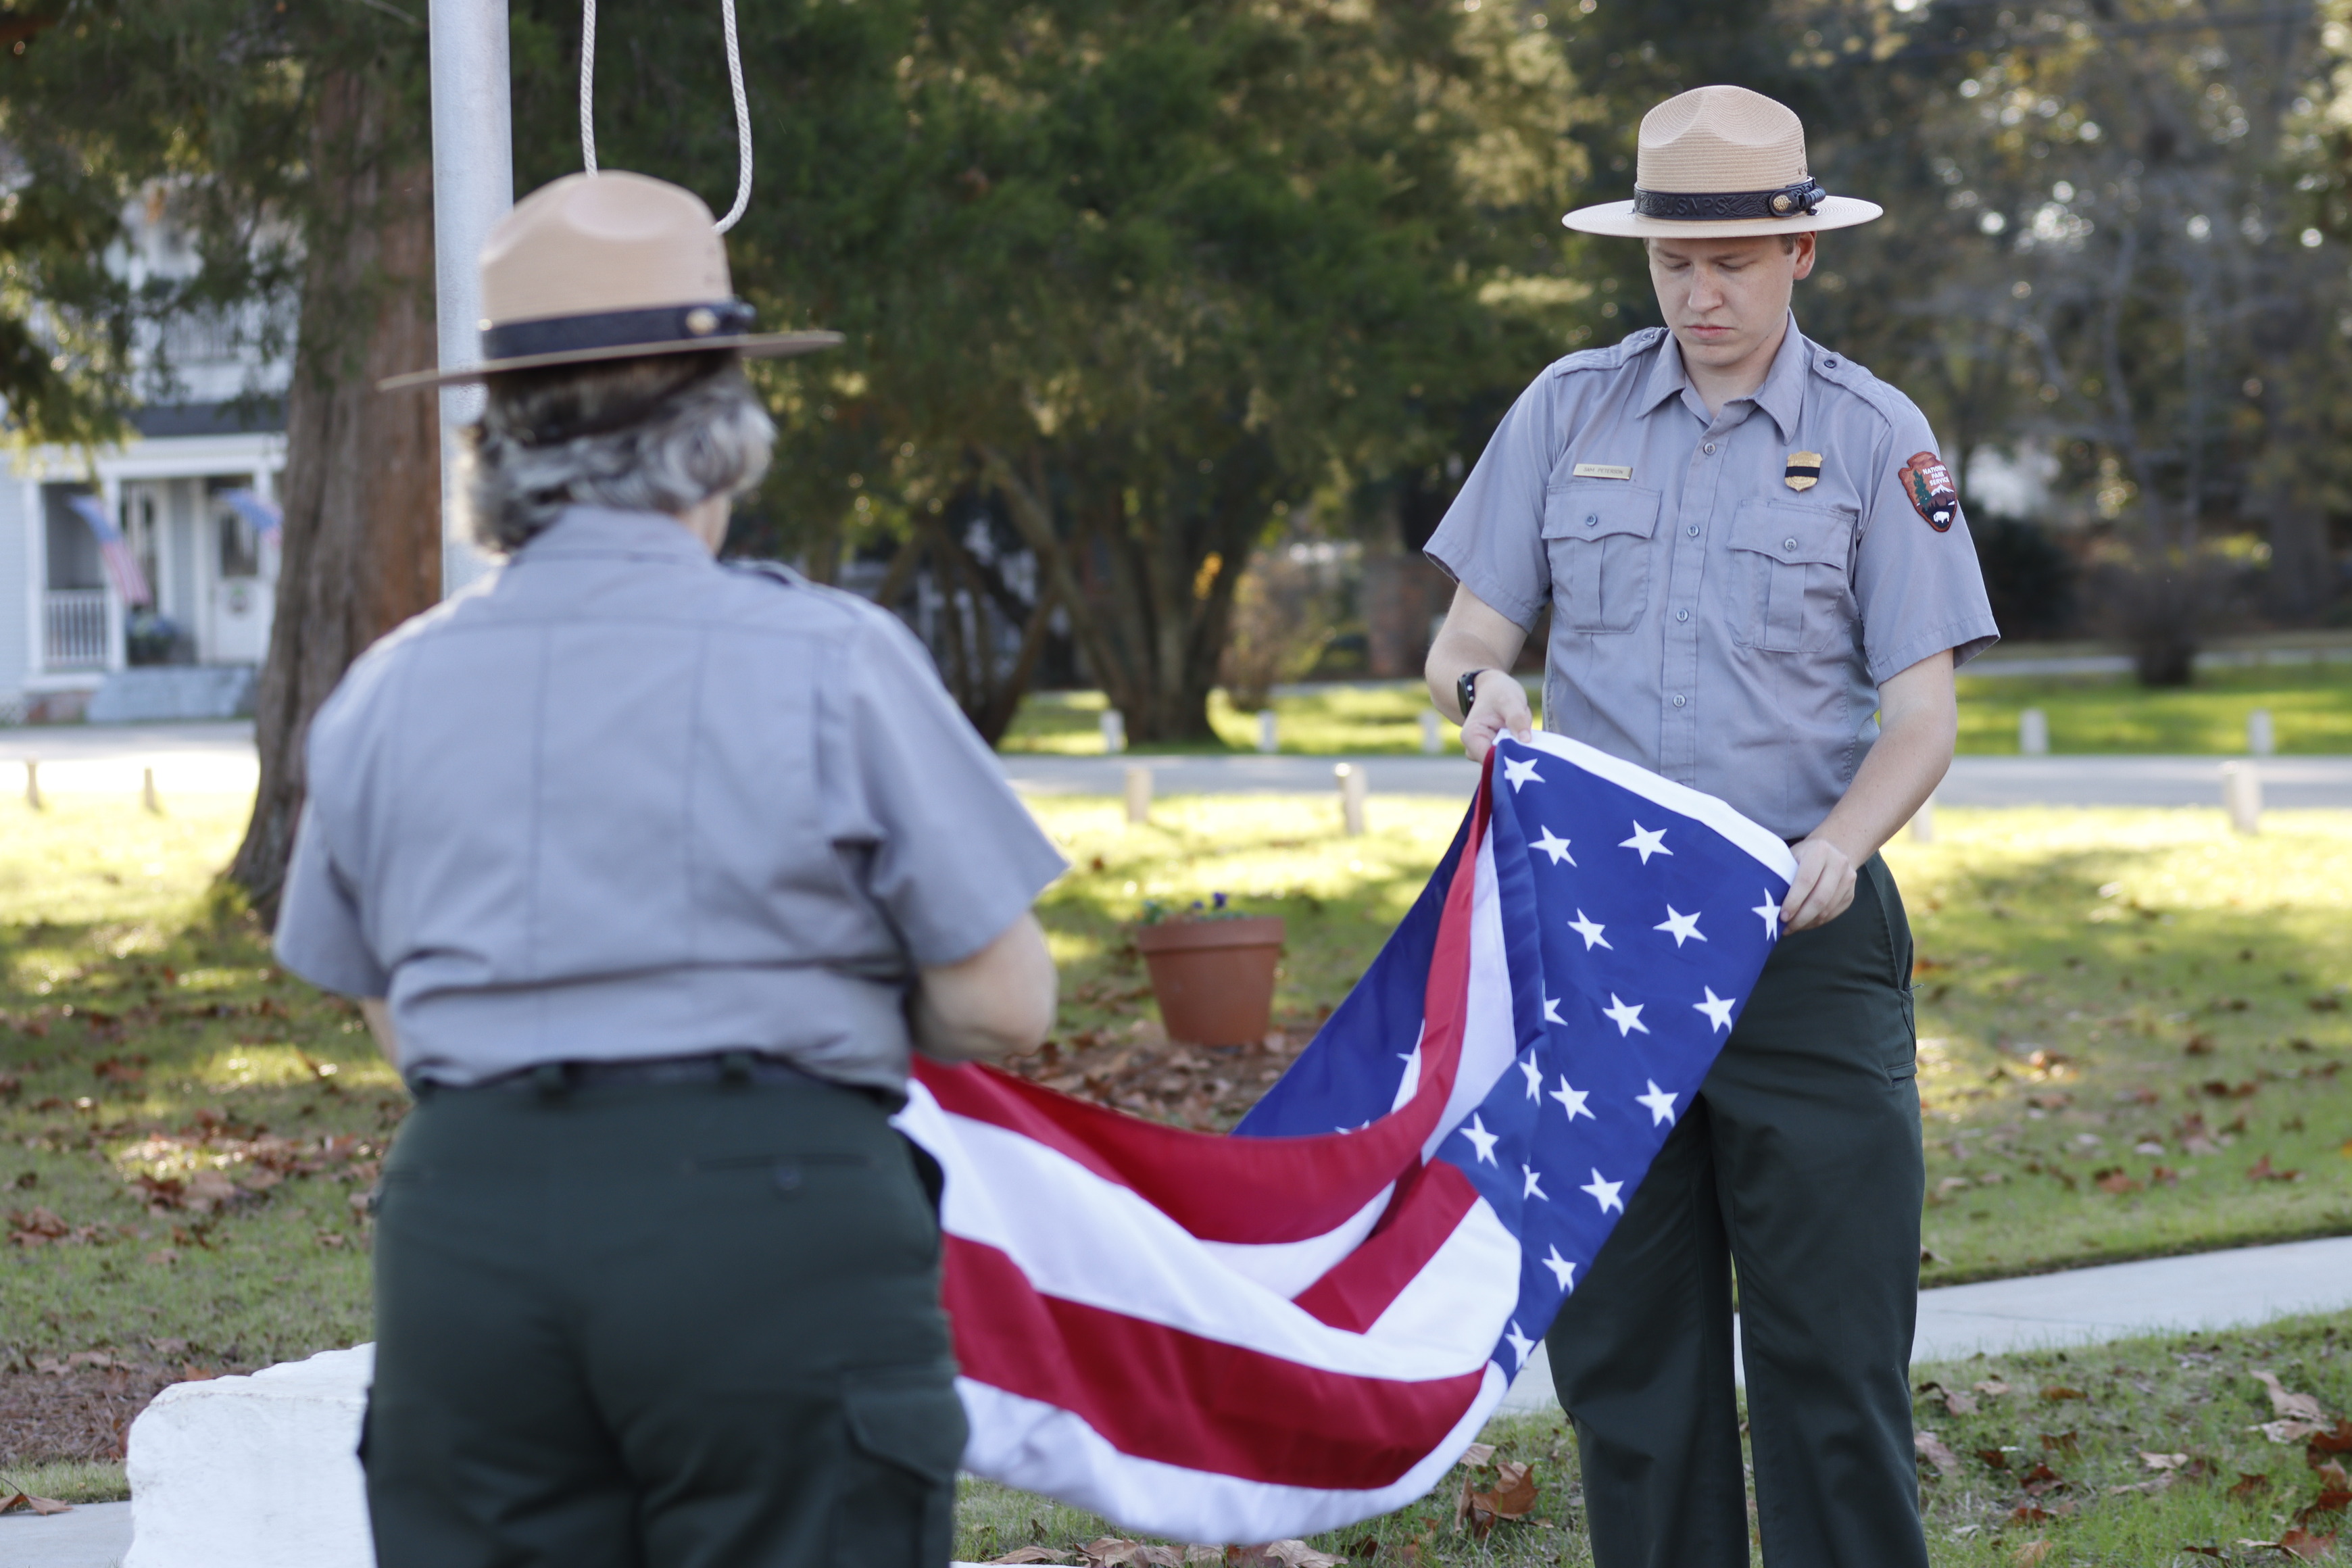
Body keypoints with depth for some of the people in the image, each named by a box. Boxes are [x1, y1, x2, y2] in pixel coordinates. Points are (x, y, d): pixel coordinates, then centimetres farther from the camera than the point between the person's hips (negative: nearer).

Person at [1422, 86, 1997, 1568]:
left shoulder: (1874, 436, 2)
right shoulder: (1569, 412, 8)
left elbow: (1921, 717, -1)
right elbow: (1466, 635, 11)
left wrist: (1841, 844, -21)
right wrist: (1482, 690, -14)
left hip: (1802, 931, -2)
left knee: (1833, 1343, -5)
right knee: (1623, 1337, 5)